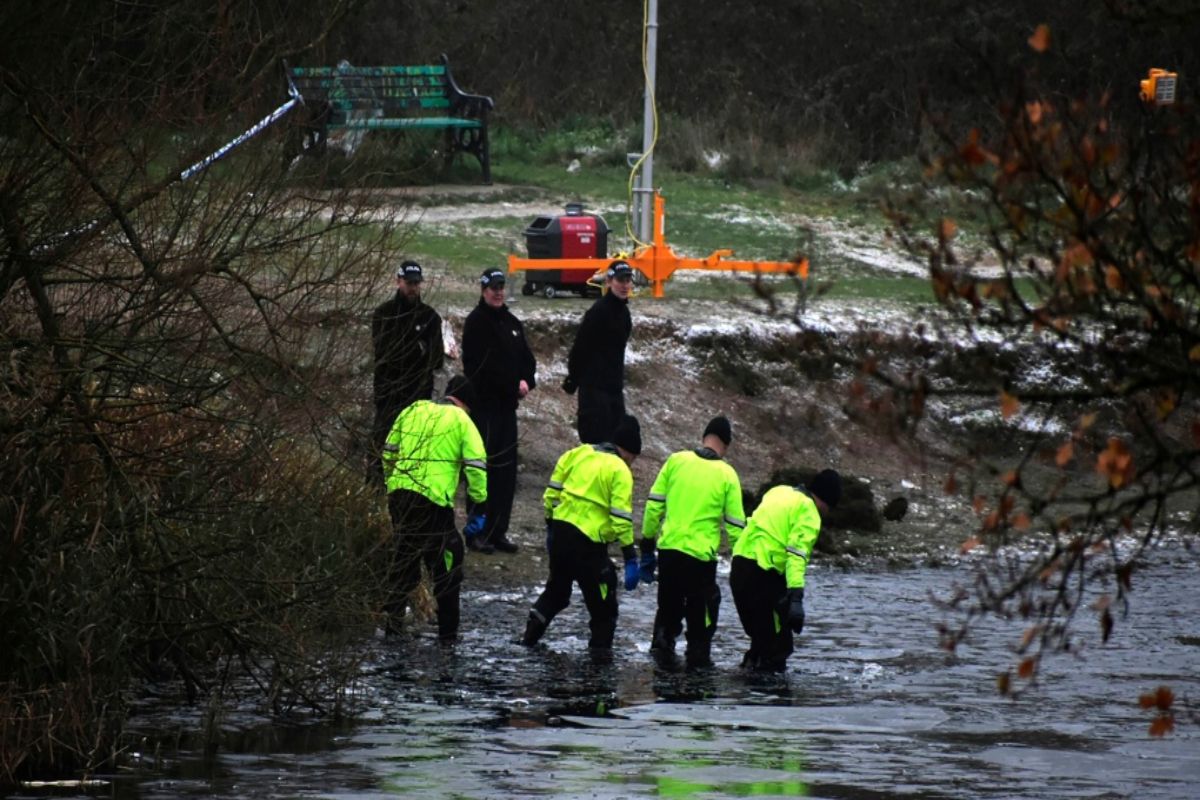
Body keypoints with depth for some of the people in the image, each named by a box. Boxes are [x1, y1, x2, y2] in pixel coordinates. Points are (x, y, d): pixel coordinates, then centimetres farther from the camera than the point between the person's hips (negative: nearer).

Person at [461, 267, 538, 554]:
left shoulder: (511, 323, 16)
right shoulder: (477, 322, -8)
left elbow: (526, 358, 15)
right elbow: (485, 364, -16)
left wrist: (527, 381, -5)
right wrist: (514, 385, -15)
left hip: (507, 402, 8)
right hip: (484, 403, -8)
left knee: (506, 468, 8)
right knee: (484, 467, -8)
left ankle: (498, 531, 13)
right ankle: (478, 532, -5)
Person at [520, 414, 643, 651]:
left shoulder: (577, 454, 9)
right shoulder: (620, 471, -8)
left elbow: (552, 491, 12)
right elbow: (621, 518, -14)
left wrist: (550, 525, 24)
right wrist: (630, 558, -12)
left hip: (560, 530, 6)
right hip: (588, 542, -6)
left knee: (556, 587, 27)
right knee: (603, 604, 8)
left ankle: (531, 635, 28)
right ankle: (600, 646, 10)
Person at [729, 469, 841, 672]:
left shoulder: (779, 492, 17)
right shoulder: (809, 514, -8)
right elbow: (797, 554, -21)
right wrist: (796, 597, -29)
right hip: (763, 573, -8)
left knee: (760, 632, 24)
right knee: (777, 638, 0)